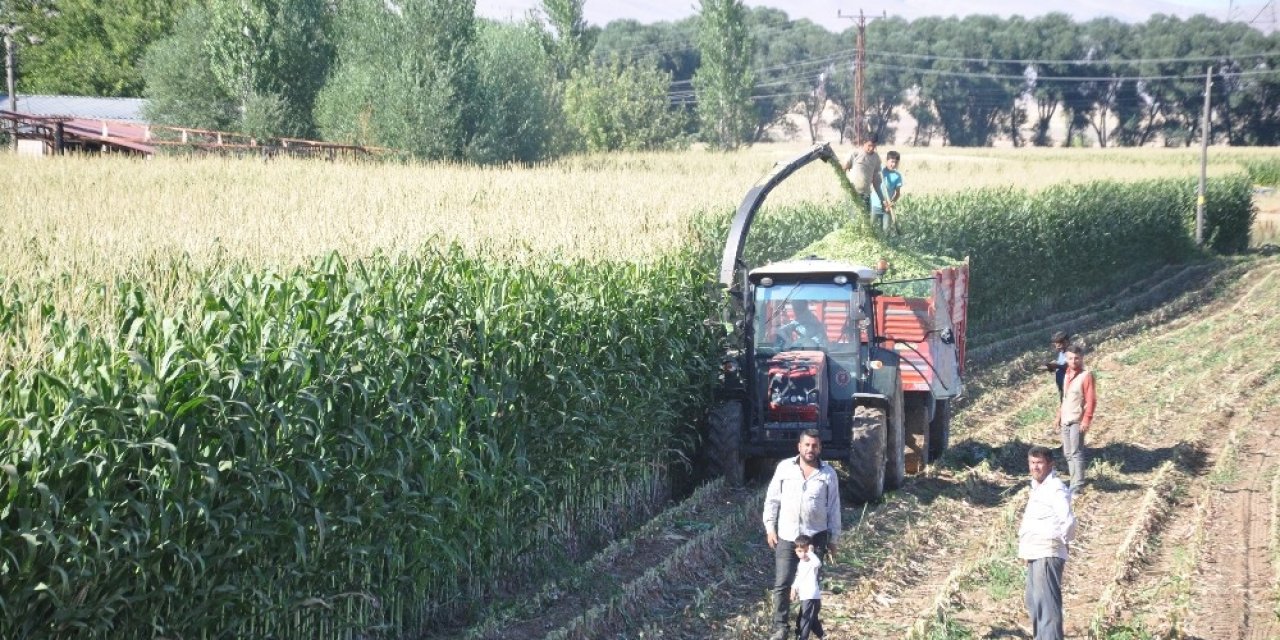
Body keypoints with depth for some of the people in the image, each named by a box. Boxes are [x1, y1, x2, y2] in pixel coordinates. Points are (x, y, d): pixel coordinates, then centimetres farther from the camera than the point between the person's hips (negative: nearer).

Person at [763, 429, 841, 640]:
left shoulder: (828, 474, -2)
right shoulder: (784, 468, -1)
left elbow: (834, 508, 4)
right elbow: (772, 499, 6)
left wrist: (833, 538, 4)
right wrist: (770, 527, 1)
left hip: (815, 537, 0)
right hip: (786, 536, 0)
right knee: (782, 584, -1)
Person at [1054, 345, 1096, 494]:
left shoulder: (1086, 375, -11)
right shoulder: (1067, 374, 12)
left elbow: (1091, 400, -15)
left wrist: (1087, 420, -20)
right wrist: (1059, 416, 21)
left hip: (1077, 421, -8)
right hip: (1065, 420, 8)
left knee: (1076, 453, -10)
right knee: (1068, 453, 10)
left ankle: (1077, 486, -10)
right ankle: (1075, 481, 18)